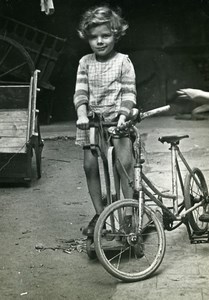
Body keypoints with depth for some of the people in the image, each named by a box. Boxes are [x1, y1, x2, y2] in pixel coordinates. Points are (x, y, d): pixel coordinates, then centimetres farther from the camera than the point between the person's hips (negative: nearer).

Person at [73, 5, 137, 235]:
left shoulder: (123, 61, -3)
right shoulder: (85, 63, 4)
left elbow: (129, 92, -6)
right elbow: (80, 92, -1)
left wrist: (123, 115, -22)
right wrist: (82, 114, -18)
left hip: (117, 118, -3)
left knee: (124, 162, -18)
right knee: (90, 165, 0)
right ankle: (99, 213, 13)